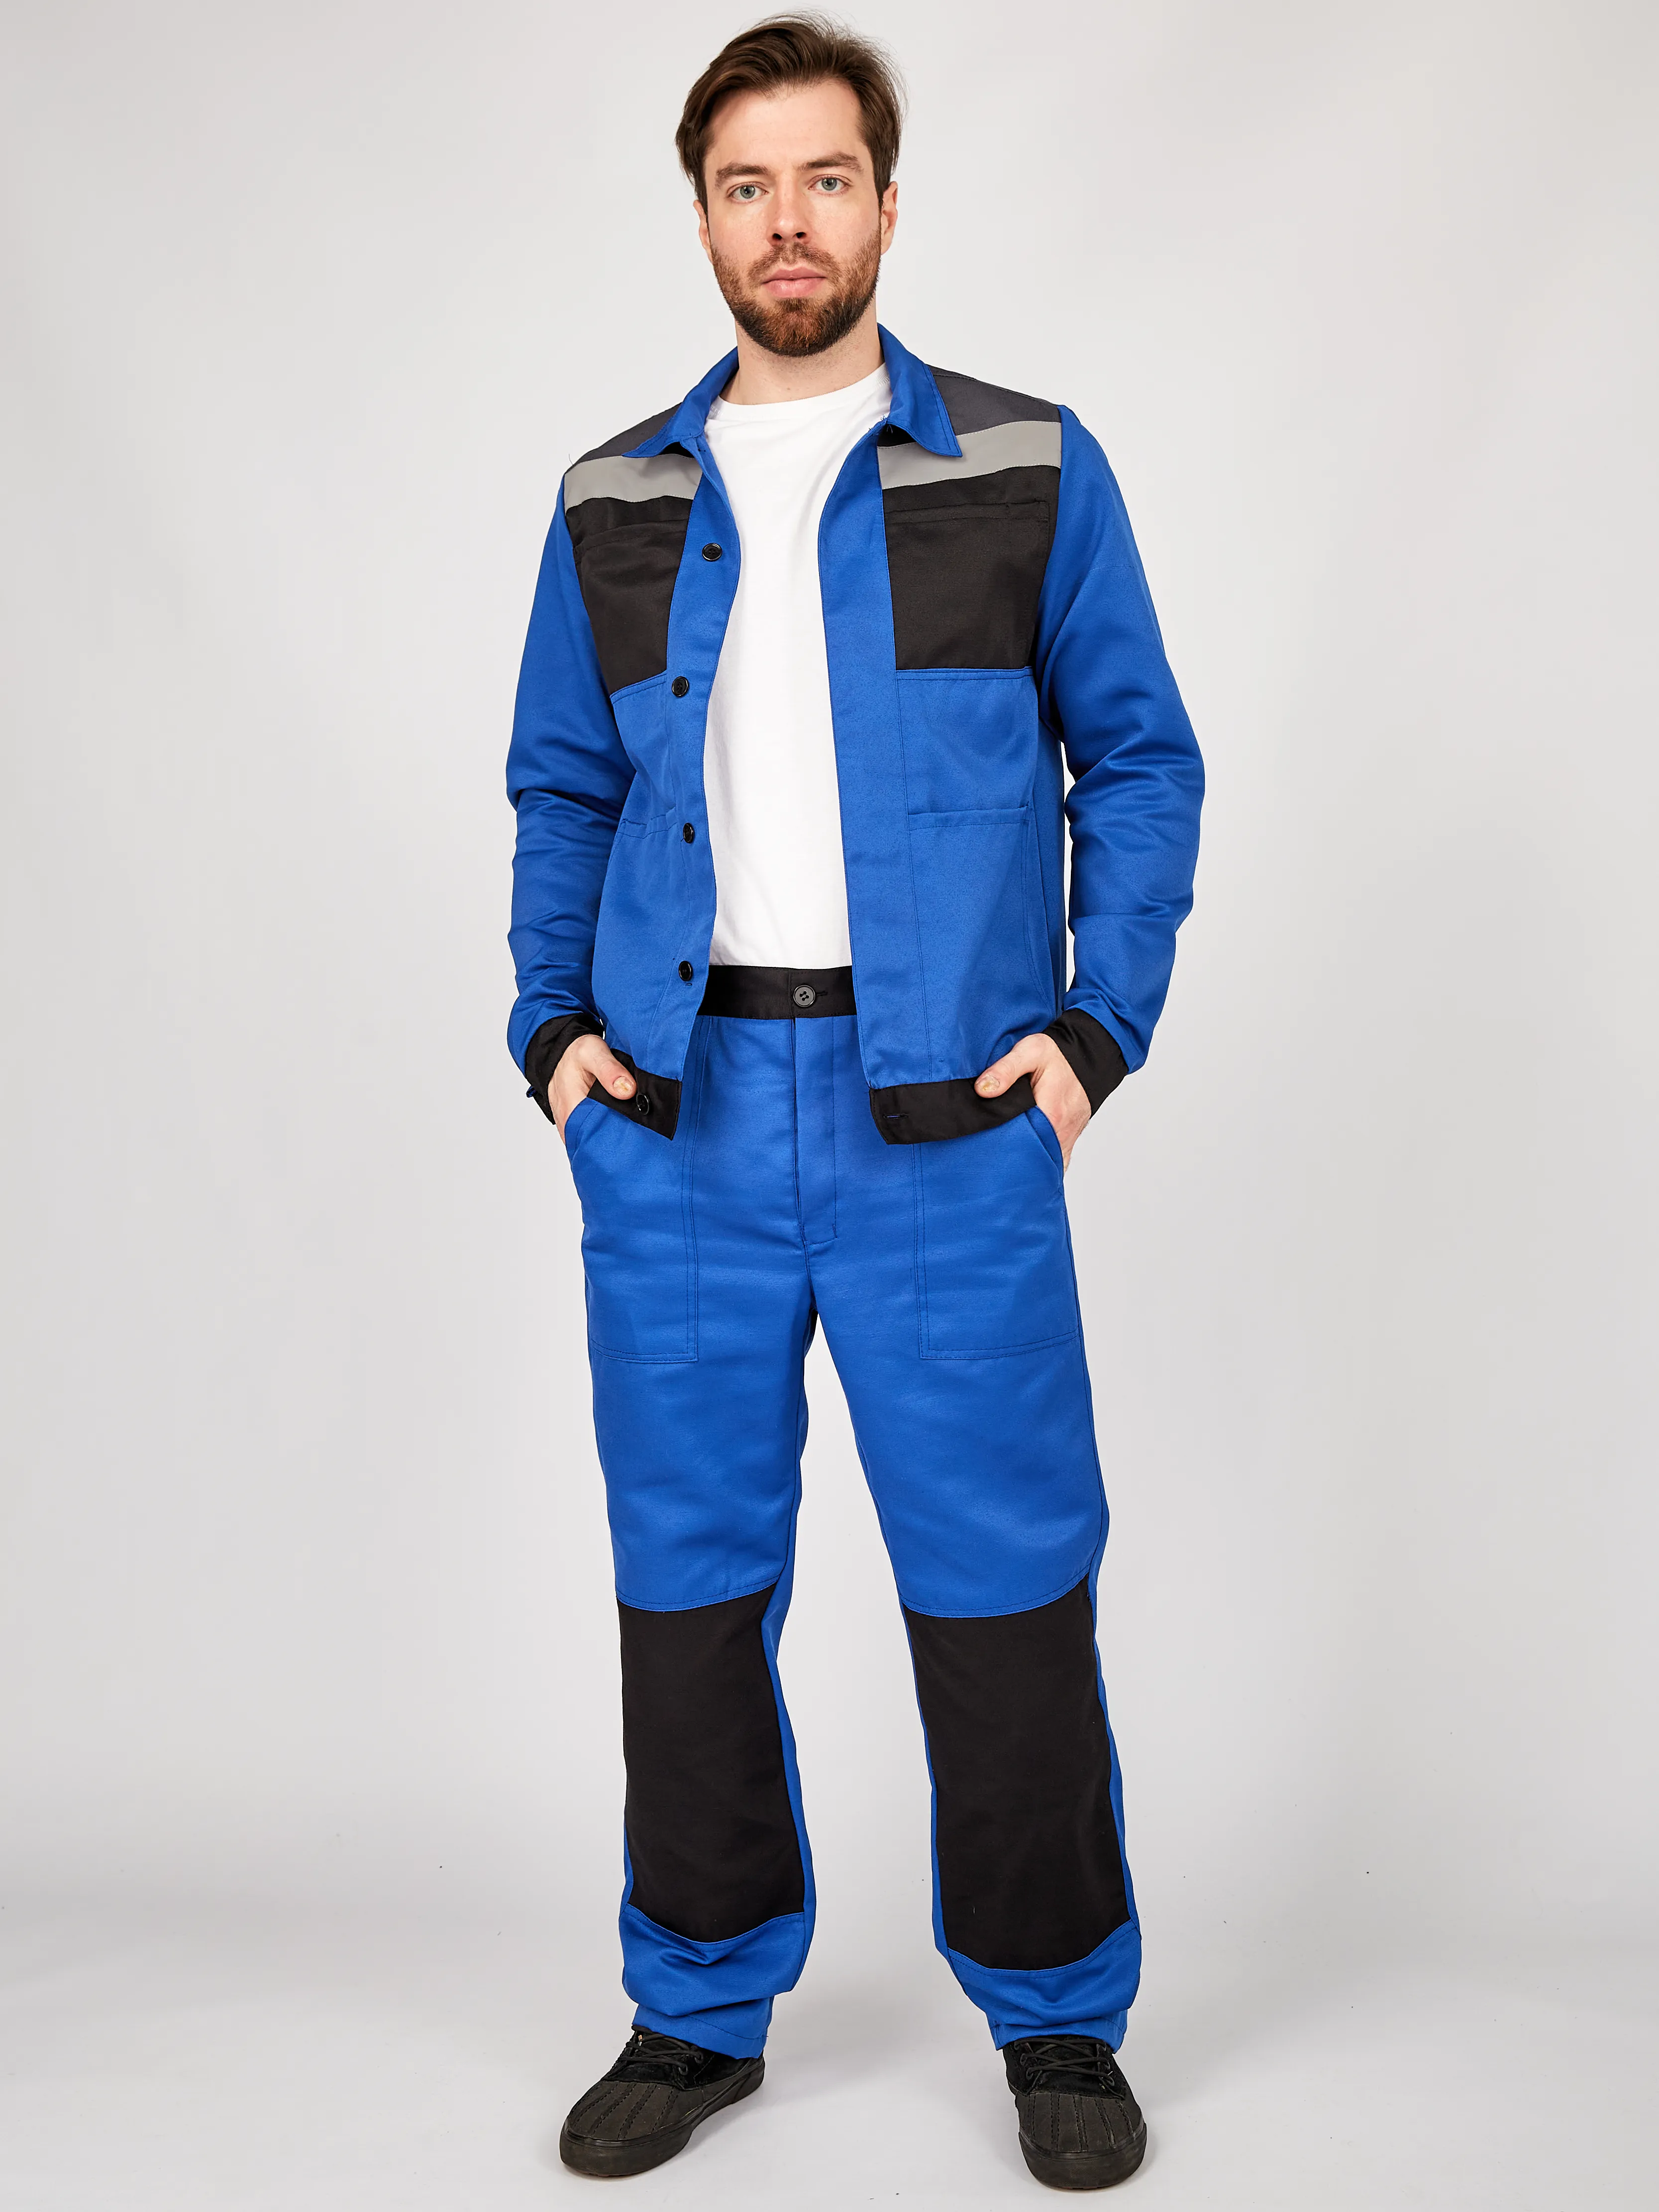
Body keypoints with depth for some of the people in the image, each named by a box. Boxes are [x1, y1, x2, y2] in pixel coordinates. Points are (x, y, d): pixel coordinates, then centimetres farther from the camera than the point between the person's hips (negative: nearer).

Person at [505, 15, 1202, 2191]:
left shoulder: (1029, 470, 5)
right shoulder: (616, 502, 12)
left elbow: (1139, 760, 6)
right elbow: (563, 789, 15)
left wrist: (1096, 1021, -6)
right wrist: (554, 1022, 1)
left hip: (943, 1114, -2)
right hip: (676, 1116, 3)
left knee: (1003, 1573, 2)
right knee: (688, 1570, 8)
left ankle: (1059, 2019, 21)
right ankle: (699, 2009, 26)